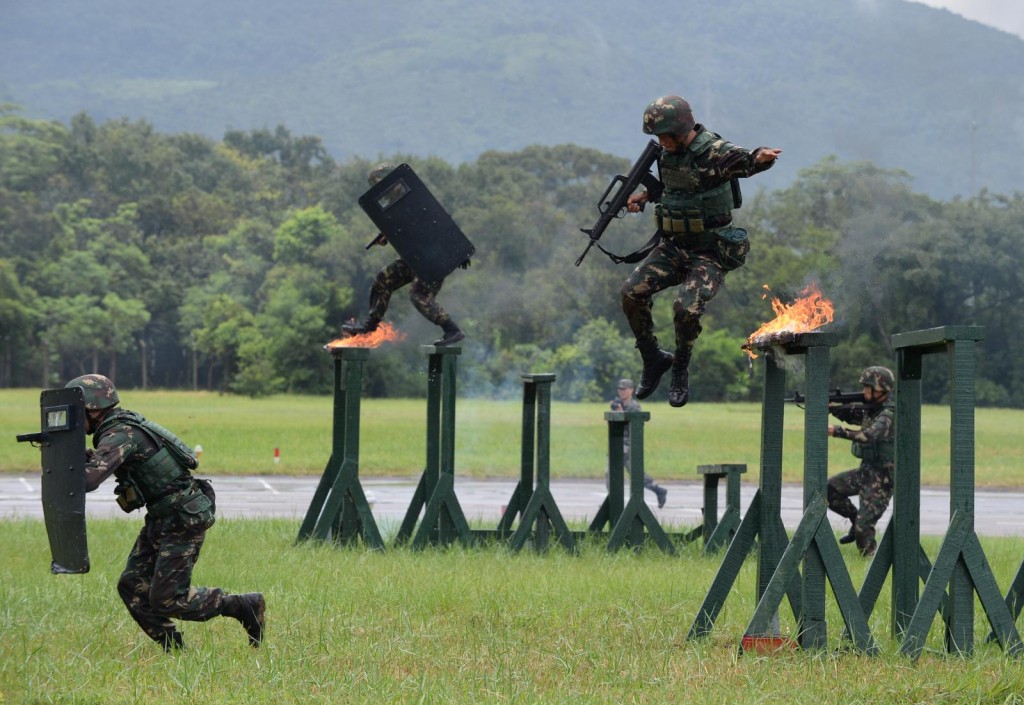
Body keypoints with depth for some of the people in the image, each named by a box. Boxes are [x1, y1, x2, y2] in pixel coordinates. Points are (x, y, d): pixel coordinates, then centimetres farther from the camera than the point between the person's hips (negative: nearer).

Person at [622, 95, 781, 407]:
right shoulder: (670, 153, 6)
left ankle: (680, 369, 3)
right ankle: (653, 359, 9)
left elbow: (744, 161, -38)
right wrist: (646, 195, 9)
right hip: (672, 247, 7)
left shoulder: (715, 151, -18)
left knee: (687, 308, -26)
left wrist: (761, 158, -61)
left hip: (709, 252, -7)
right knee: (632, 292, -11)